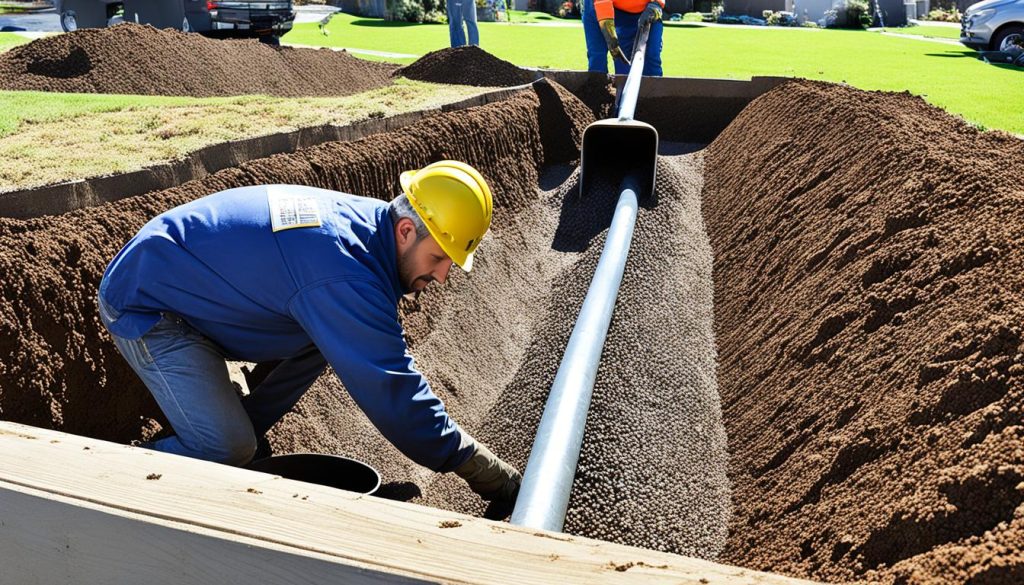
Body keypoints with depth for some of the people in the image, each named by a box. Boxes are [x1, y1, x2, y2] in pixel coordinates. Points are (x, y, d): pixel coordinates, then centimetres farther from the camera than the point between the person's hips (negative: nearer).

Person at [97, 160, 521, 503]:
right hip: (143, 302, -9)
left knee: (336, 339, 8)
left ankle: (236, 432, 13)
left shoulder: (364, 217, -5)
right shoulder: (346, 279, -34)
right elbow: (391, 393, -32)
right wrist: (490, 475, -24)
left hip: (189, 279, 9)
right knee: (229, 449, -21)